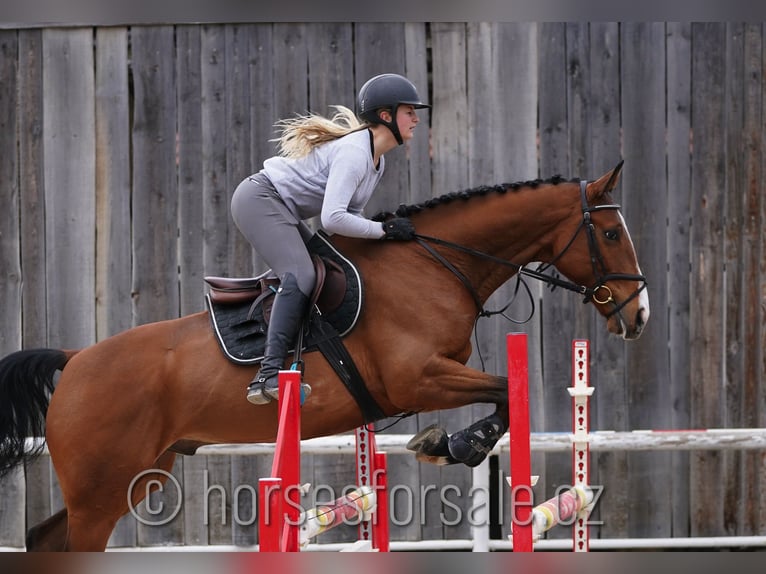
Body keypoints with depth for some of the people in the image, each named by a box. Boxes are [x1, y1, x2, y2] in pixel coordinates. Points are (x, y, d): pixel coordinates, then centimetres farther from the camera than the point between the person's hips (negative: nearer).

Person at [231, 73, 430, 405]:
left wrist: (391, 227, -4)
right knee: (300, 277, -26)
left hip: (281, 211, 11)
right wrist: (384, 230, -25)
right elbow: (332, 219, -32)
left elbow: (351, 213, 11)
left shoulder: (377, 162, 9)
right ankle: (269, 375, -35)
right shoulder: (354, 153, -23)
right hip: (259, 200, -11)